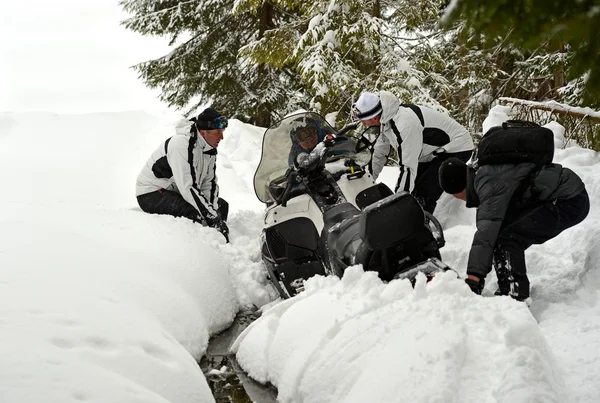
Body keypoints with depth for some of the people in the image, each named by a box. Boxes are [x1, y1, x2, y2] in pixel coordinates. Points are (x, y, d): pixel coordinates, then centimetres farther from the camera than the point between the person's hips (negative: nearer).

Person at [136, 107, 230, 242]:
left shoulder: (209, 148, -1)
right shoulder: (181, 145, -30)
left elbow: (209, 184, 0)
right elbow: (188, 188, -33)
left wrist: (216, 215, -16)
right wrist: (213, 217, -32)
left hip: (176, 192, 10)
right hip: (151, 194, -10)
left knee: (222, 206, 3)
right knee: (194, 213, -33)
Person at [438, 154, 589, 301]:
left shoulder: (490, 182, -22)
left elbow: (487, 231, -31)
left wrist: (473, 278, -35)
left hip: (569, 202, -11)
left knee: (505, 236, -20)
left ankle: (515, 295, -17)